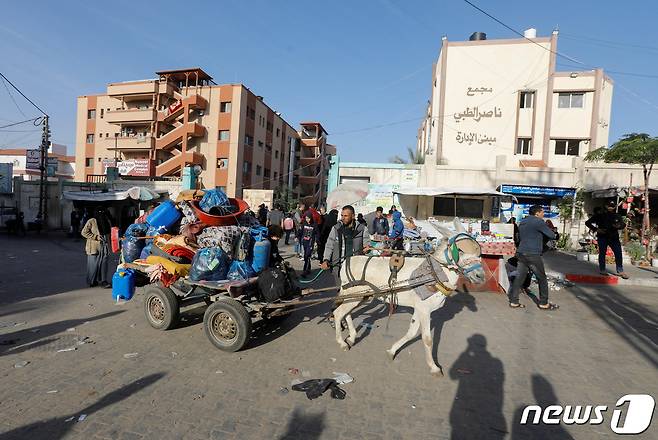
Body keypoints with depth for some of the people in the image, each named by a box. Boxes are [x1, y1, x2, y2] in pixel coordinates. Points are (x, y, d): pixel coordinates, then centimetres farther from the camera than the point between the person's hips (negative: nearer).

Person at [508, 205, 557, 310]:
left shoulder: (522, 223, 16)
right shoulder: (538, 222, -8)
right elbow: (552, 236, -5)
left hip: (521, 253, 8)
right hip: (533, 255, -7)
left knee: (519, 278, 8)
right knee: (542, 279, 7)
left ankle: (513, 301, 9)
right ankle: (543, 303, 16)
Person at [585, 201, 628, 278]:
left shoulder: (617, 216, 12)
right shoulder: (600, 214, 1)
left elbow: (623, 224, 4)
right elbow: (588, 222, 1)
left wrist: (619, 226, -19)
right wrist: (596, 229, -10)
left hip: (614, 237, 3)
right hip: (602, 237, -3)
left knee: (618, 253, 0)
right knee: (602, 253, 2)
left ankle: (620, 271, 11)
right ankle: (602, 270, 13)